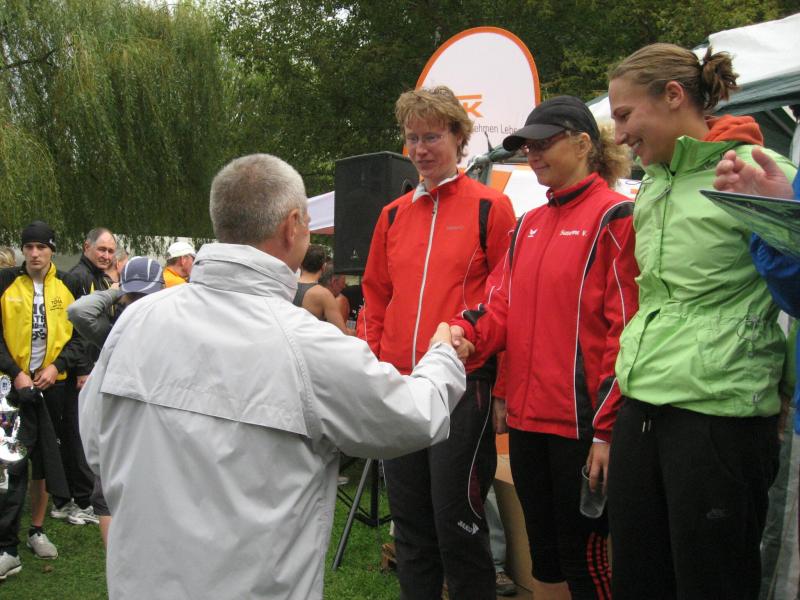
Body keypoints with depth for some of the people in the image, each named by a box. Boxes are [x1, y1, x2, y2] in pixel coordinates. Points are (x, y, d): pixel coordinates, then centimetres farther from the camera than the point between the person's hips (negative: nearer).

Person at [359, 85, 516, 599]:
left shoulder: (491, 208, -2)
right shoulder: (394, 215, 13)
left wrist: (501, 383, -7)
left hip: (463, 383, -5)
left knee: (457, 521, 1)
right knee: (410, 522, 14)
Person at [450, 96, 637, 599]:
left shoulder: (614, 216, -8)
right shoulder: (528, 225, 14)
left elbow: (626, 328, -13)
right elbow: (503, 305, 12)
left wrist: (606, 428, -15)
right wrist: (467, 331, -11)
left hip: (581, 421, -7)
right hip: (527, 418, 7)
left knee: (584, 556, 4)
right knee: (542, 552, 18)